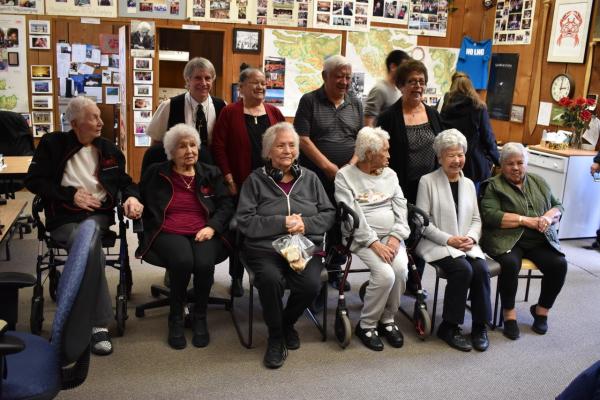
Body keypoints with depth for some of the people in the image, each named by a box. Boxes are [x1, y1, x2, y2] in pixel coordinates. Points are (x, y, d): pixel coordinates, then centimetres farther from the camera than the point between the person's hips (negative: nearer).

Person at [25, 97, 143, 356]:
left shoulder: (108, 148, 14)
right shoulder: (52, 144, 4)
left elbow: (125, 181, 20)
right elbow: (33, 180, 1)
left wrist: (132, 197, -4)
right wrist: (71, 195, -8)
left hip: (98, 214, 2)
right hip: (63, 217, -2)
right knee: (89, 248, -34)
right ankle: (101, 324, -25)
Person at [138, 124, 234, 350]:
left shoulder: (211, 174, 15)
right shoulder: (156, 174, 13)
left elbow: (226, 205, 8)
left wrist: (212, 227, -8)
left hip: (204, 234, 1)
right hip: (168, 233, -1)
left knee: (204, 263, -33)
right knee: (183, 261, -35)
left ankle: (200, 317, -7)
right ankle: (176, 317, -10)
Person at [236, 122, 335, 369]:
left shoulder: (310, 178, 16)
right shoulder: (256, 180, 7)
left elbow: (329, 214, 12)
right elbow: (245, 221, -3)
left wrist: (305, 224, -7)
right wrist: (282, 223, -12)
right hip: (265, 248, -2)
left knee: (311, 284, -27)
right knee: (270, 279, -33)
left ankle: (287, 323, 9)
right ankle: (275, 337, -4)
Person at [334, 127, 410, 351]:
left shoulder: (390, 175, 16)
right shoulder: (345, 176, -1)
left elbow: (401, 209, 9)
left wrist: (396, 237, -8)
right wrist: (374, 243, -18)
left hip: (391, 237, 5)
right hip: (363, 239, -4)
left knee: (401, 269, -25)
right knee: (385, 274, -27)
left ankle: (388, 320, -1)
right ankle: (366, 325, -5)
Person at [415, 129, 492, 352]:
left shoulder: (468, 184, 16)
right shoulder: (428, 181, -2)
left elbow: (476, 219, 15)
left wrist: (471, 237, -6)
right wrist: (449, 239, -15)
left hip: (466, 244, 5)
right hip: (436, 244, -5)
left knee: (482, 269, -23)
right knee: (463, 269, -29)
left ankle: (480, 327, -7)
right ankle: (449, 327, -13)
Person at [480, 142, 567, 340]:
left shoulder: (538, 182, 19)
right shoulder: (494, 186, 4)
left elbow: (557, 206, 19)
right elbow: (490, 216, -10)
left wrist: (548, 217, -6)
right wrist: (526, 220, -13)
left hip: (540, 240, 4)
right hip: (508, 240, -4)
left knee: (559, 264, -20)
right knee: (510, 263, -33)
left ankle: (542, 310, 5)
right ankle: (509, 313, -10)